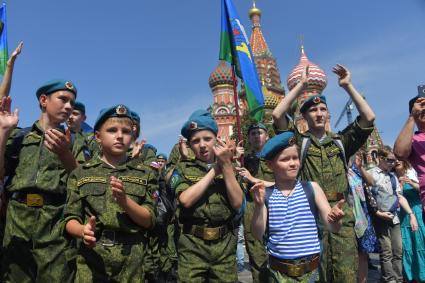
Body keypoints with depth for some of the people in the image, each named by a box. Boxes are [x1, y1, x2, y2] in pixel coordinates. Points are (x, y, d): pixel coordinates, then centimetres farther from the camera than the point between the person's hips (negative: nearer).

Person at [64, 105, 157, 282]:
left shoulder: (145, 174, 3)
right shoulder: (81, 173, 4)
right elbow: (70, 219, 2)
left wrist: (124, 200, -18)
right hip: (91, 259, 0)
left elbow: (149, 221, -2)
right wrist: (83, 230, -20)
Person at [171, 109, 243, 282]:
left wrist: (226, 165, -14)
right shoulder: (183, 169, 0)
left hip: (225, 244, 2)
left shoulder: (229, 168, 5)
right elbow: (186, 200, -17)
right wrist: (215, 169, -13)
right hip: (192, 245, -1)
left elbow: (237, 203, -8)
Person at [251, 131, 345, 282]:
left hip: (310, 269, 0)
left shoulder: (311, 188, -5)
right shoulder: (266, 194, -5)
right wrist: (259, 205, -23)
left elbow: (333, 228, -7)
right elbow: (258, 235, -9)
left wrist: (335, 218, -29)